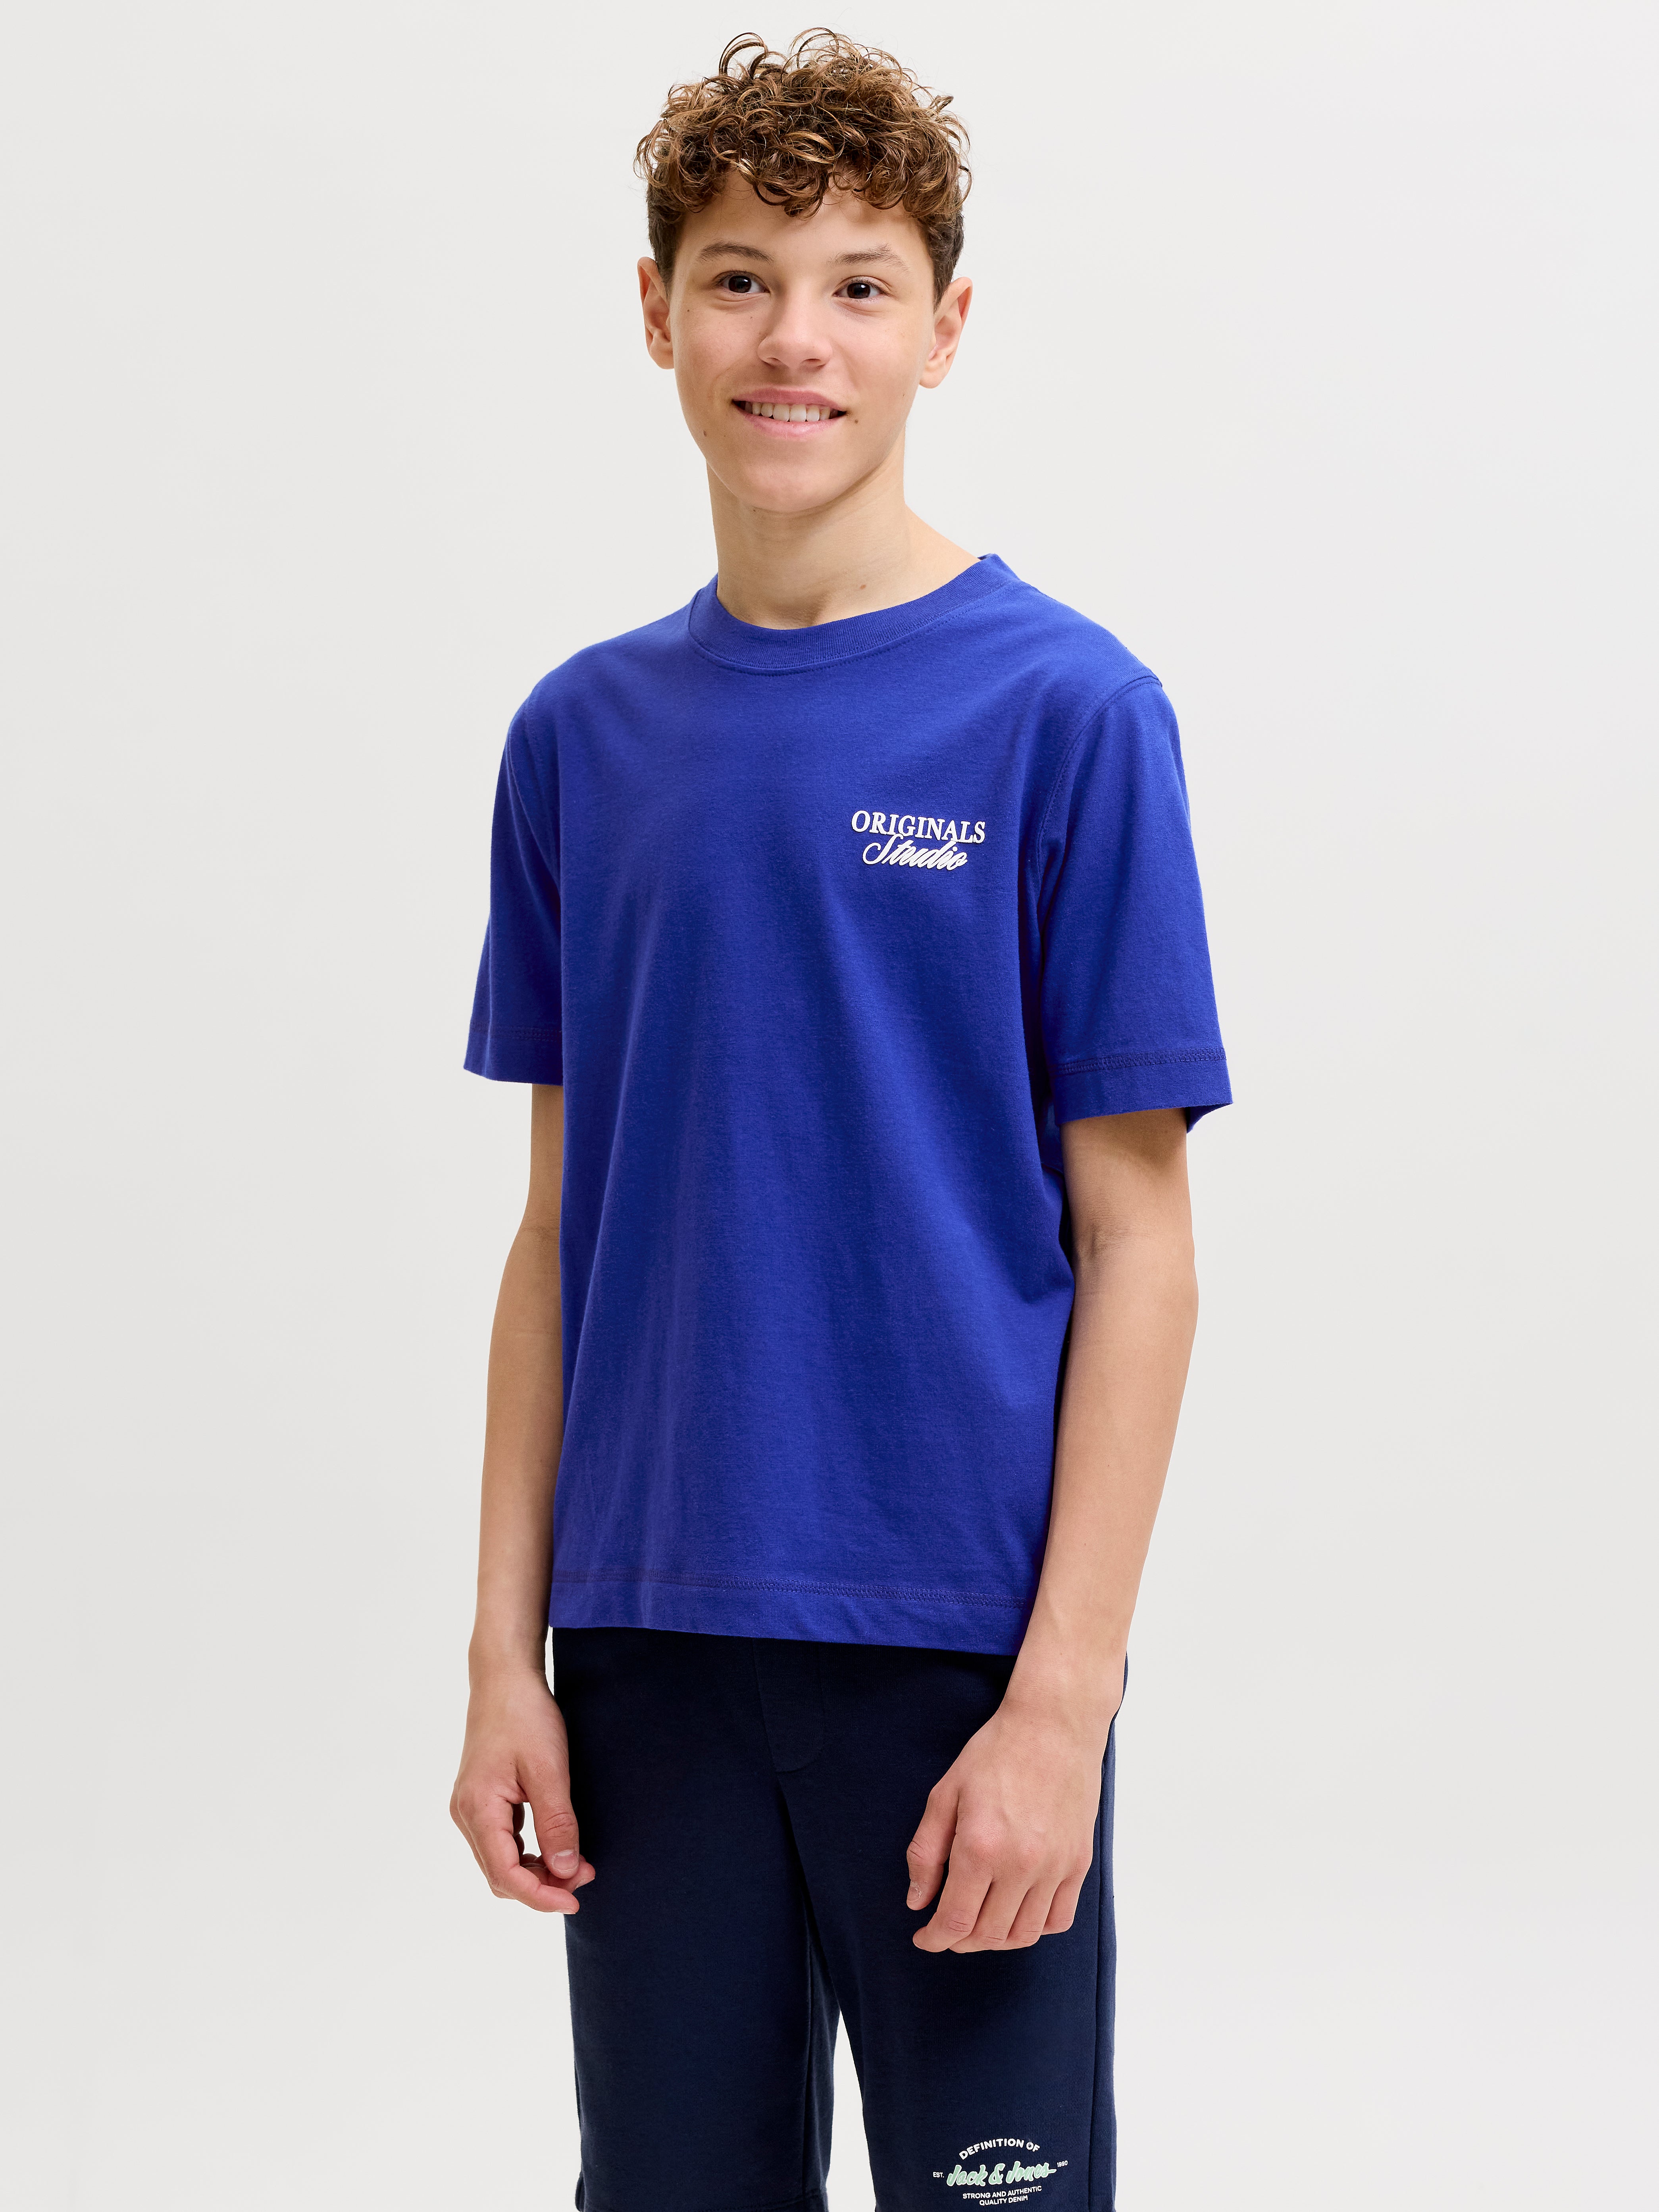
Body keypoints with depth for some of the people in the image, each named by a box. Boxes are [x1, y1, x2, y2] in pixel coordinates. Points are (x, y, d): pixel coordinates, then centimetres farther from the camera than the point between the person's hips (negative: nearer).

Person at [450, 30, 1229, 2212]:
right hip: (652, 1647, 4)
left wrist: (1063, 1697, -13)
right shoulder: (586, 736, 6)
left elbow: (1133, 1236, -7)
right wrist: (509, 1647, 3)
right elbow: (563, 1228, 9)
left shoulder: (1067, 711, -6)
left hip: (960, 1651, -3)